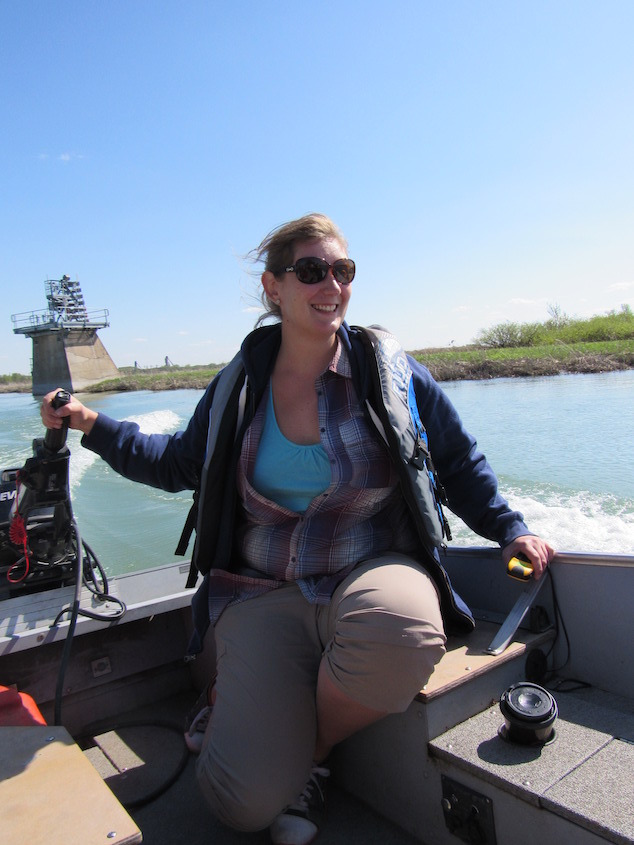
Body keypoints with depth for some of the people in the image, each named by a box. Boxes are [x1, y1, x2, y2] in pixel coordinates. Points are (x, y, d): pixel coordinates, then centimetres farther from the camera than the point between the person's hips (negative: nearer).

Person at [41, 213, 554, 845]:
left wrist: (509, 530, 3)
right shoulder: (239, 385, 4)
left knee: (400, 630, -38)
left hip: (371, 572, 1)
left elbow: (459, 463, 11)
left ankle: (315, 749, -3)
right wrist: (94, 426, 9)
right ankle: (235, 697, 21)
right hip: (266, 592, 0)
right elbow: (179, 464, 17)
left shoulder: (390, 369, -1)